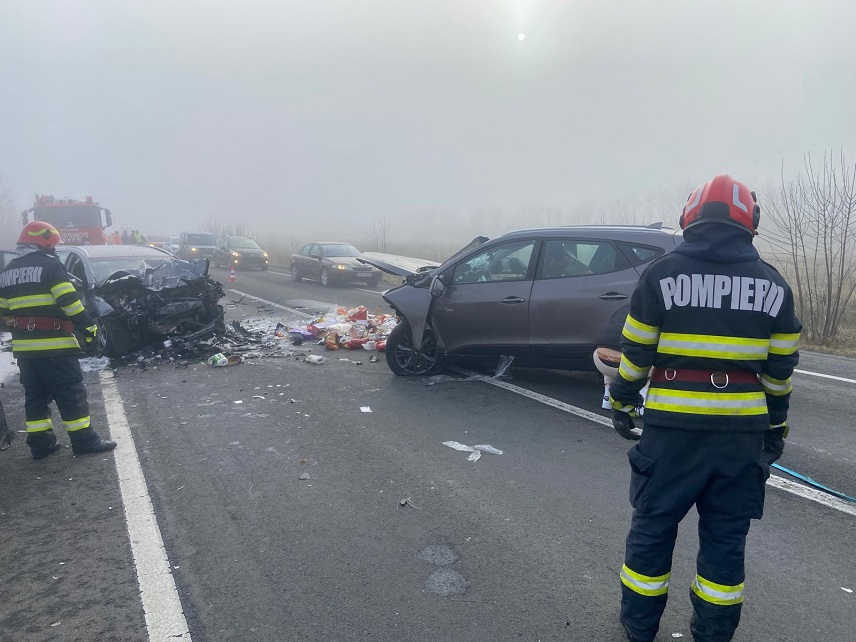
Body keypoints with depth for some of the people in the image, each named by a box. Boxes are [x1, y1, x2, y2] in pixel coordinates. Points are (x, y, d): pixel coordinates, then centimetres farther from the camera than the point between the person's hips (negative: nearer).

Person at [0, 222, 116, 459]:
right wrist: (88, 327, -12)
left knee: (35, 394, 14)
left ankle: (40, 442, 19)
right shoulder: (50, 265, -9)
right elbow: (69, 301, -16)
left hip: (24, 346, 8)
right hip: (54, 344, -7)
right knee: (71, 393, -1)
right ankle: (83, 440, 2)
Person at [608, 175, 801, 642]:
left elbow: (635, 353, -3)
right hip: (742, 432, 3)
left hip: (673, 428, -2)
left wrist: (622, 403, 10)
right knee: (725, 535, 16)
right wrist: (775, 426, 19)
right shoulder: (773, 285, 4)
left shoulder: (661, 274, -5)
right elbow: (780, 369, 8)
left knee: (653, 525, 12)